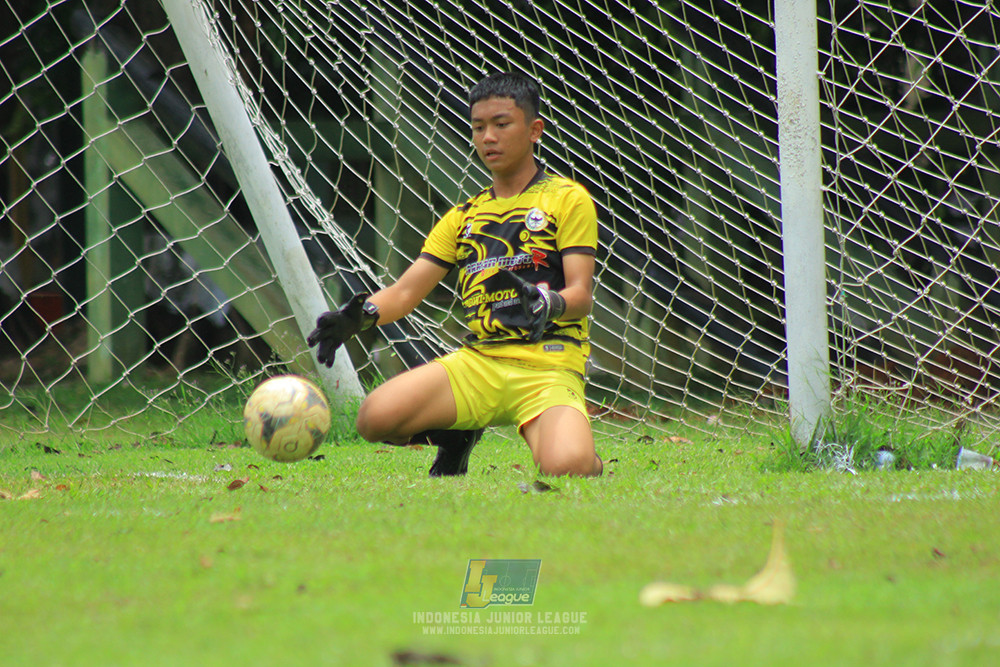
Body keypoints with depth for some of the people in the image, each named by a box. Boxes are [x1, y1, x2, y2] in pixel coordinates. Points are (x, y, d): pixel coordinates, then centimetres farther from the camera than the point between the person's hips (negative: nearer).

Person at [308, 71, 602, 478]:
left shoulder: (567, 199, 4)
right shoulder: (464, 216, 19)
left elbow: (581, 294, -6)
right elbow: (406, 291, 12)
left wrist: (545, 304, -30)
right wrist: (361, 315, -10)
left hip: (549, 369, -4)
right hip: (477, 363, 4)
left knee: (566, 467, -33)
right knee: (375, 417, -21)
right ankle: (456, 437, 12)